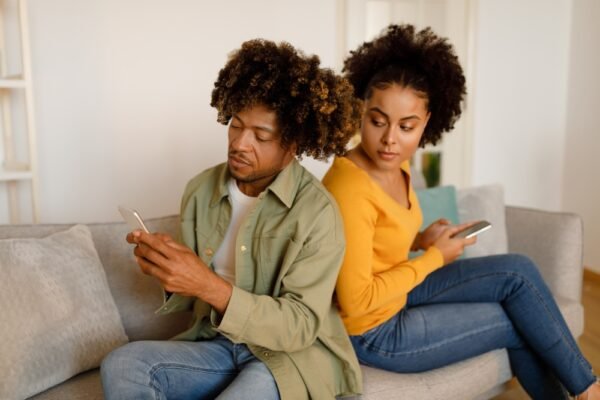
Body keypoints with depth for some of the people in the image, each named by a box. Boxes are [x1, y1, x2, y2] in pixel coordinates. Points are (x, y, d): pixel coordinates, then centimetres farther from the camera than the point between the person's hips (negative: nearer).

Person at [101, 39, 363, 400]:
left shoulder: (317, 212, -17)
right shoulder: (202, 189, 0)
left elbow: (300, 327, -19)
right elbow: (192, 297, 7)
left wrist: (210, 286, -29)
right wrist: (170, 271, -16)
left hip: (294, 354, -4)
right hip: (219, 344, 4)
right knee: (121, 367, -19)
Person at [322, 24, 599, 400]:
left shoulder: (395, 165, -3)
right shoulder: (351, 186, -30)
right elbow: (357, 301, -28)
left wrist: (421, 240, -5)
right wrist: (434, 257, -18)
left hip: (395, 293, 8)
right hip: (375, 331, -7)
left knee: (517, 271, 3)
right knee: (521, 323, 2)